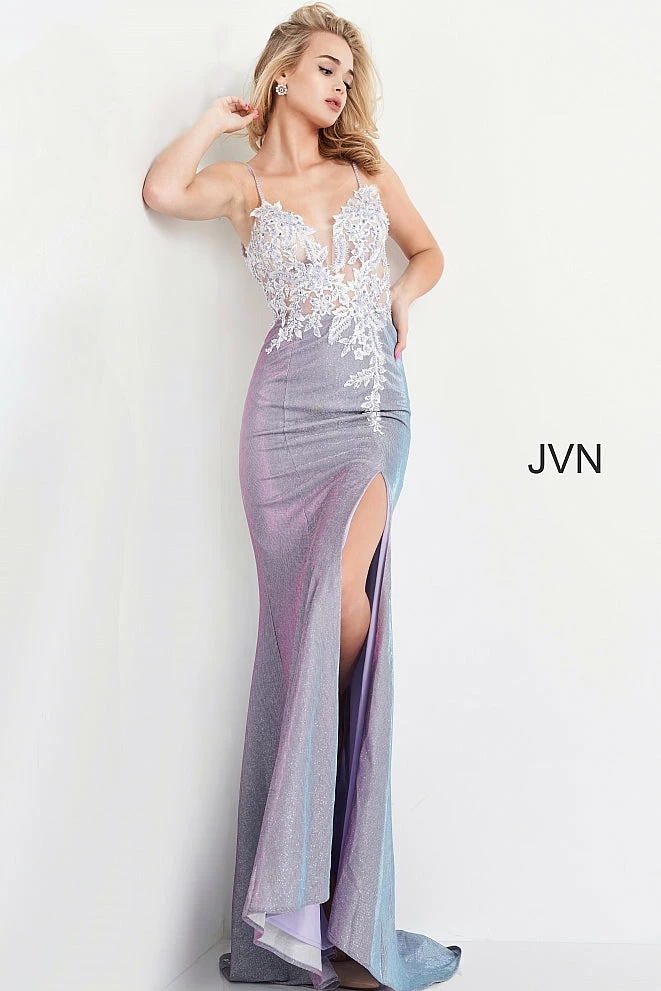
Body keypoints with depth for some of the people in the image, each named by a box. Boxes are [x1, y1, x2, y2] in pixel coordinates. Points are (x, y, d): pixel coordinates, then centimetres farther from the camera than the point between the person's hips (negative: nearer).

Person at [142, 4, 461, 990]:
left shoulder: (368, 170, 18)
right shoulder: (244, 183, 11)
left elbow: (430, 251, 27)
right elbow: (162, 191, -8)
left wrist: (404, 291, 5)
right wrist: (219, 116, 8)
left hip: (374, 408, 1)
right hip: (287, 409, -1)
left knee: (344, 590, -22)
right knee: (299, 621, -5)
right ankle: (305, 907, 5)